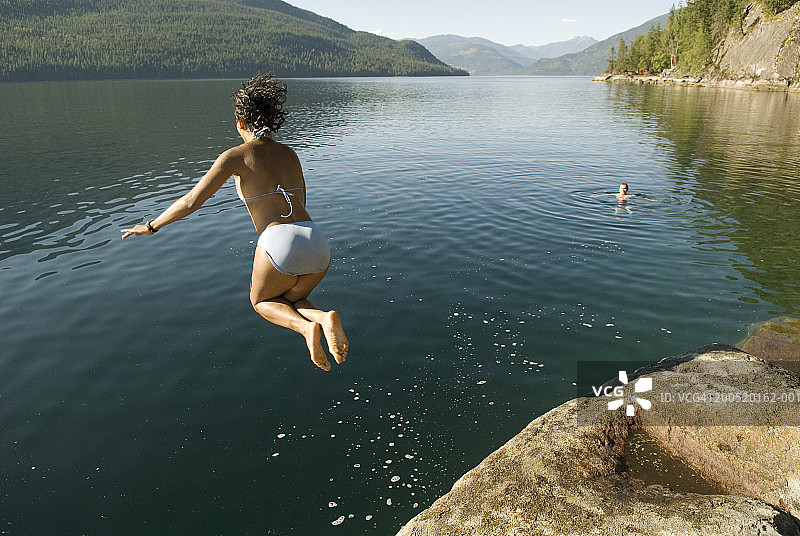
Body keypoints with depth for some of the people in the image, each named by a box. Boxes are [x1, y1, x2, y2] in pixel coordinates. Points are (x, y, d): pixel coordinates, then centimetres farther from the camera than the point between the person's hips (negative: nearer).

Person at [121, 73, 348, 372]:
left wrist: (151, 226, 17)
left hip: (280, 244, -5)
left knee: (262, 301, 27)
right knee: (291, 301, 31)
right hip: (317, 243, 5)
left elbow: (192, 201, 3)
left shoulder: (236, 156, 5)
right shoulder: (290, 154, 20)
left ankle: (307, 327, -4)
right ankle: (324, 318, -4)